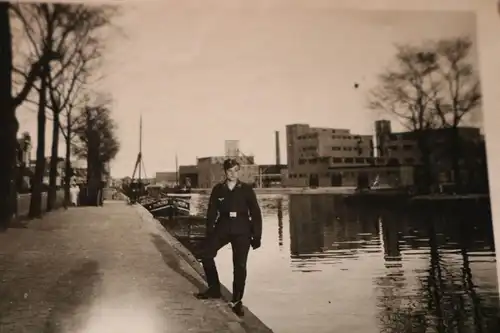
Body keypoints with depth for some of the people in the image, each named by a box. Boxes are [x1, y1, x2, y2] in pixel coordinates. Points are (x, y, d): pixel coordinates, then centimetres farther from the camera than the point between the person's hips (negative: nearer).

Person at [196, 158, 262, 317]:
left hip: (242, 231, -2)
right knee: (206, 254, -11)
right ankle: (214, 289, 10)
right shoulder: (218, 189, 2)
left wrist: (256, 236, -3)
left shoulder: (246, 189, -3)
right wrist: (209, 233, 1)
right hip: (223, 228, 2)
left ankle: (237, 301, 17)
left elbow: (255, 213, -1)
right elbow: (212, 212, 5)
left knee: (240, 266, 1)